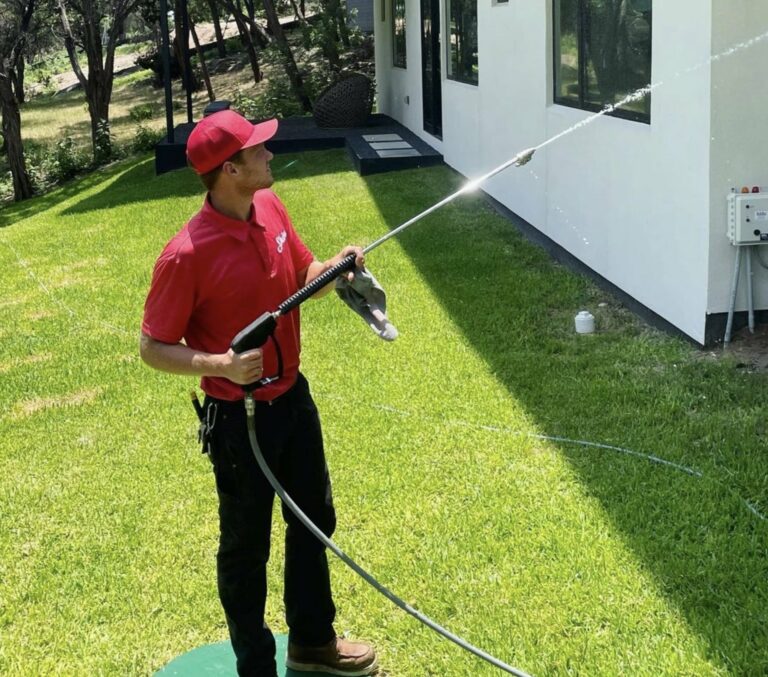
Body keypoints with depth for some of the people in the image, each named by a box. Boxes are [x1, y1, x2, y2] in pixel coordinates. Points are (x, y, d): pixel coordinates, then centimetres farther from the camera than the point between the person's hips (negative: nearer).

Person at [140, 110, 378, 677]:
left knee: (314, 522, 22)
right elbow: (153, 347, -16)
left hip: (294, 397, 8)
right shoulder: (188, 254, -25)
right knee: (246, 546, 10)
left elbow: (303, 278, 12)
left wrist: (335, 268, -9)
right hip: (239, 417, -8)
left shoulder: (271, 208, -4)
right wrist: (219, 364, -31)